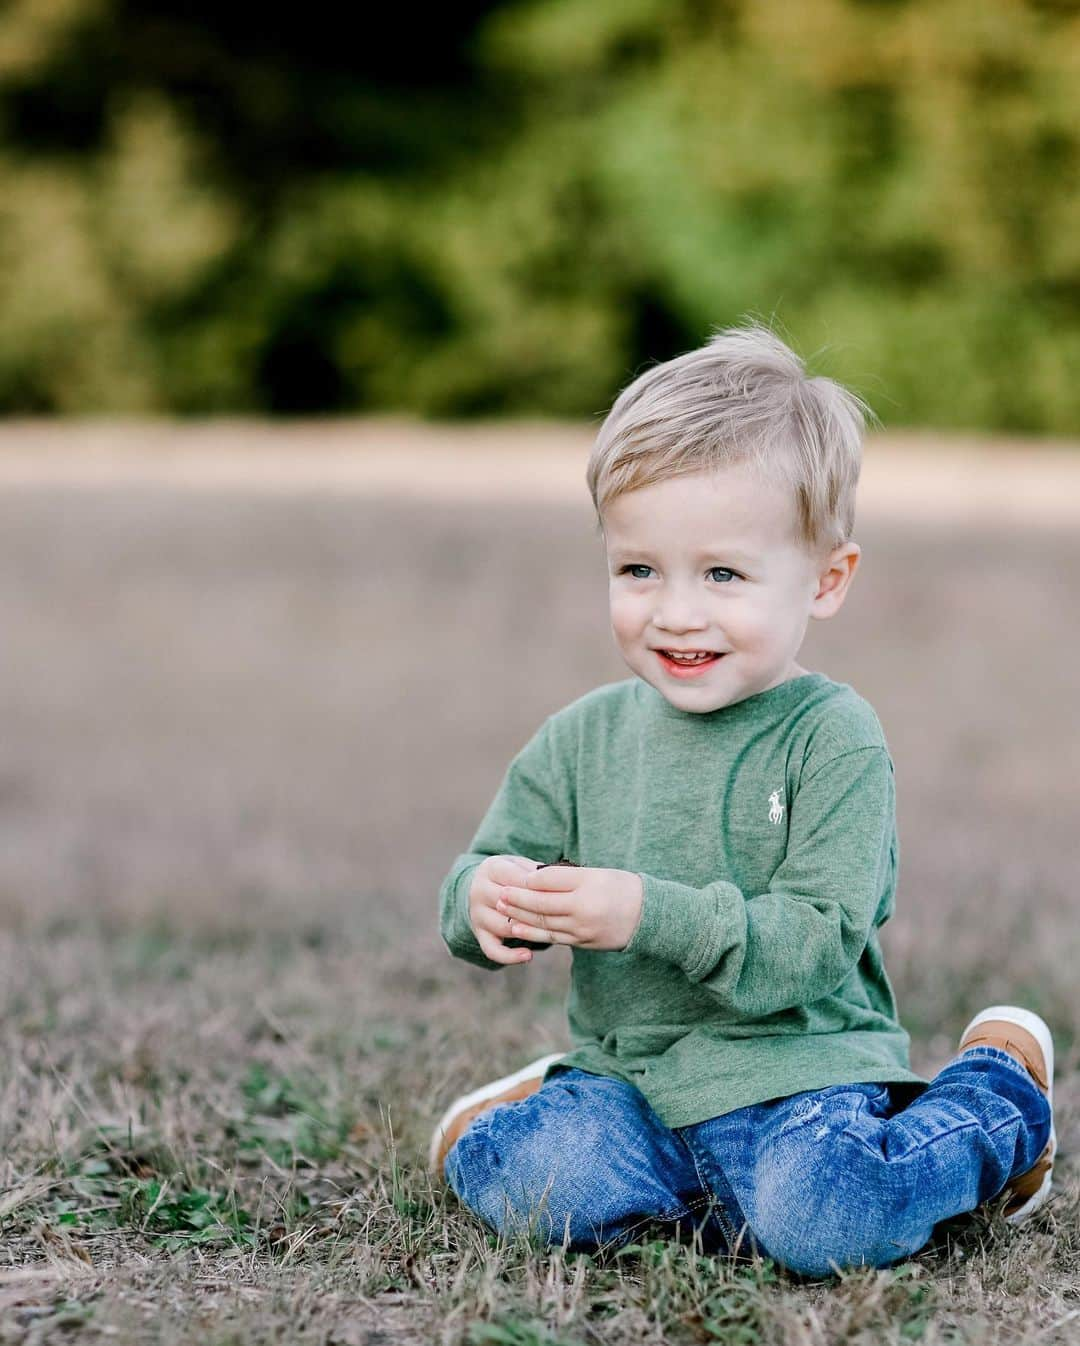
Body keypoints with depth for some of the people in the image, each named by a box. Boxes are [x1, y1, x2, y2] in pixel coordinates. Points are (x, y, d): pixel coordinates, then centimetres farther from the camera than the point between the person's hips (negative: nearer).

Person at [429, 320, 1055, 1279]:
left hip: (796, 1068, -3)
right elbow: (485, 870, 9)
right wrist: (490, 897, -16)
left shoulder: (835, 741, -9)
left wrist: (652, 915, -28)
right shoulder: (585, 739, 6)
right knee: (539, 1186, -26)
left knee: (824, 1223, -29)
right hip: (630, 1073, 3)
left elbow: (818, 943, -17)